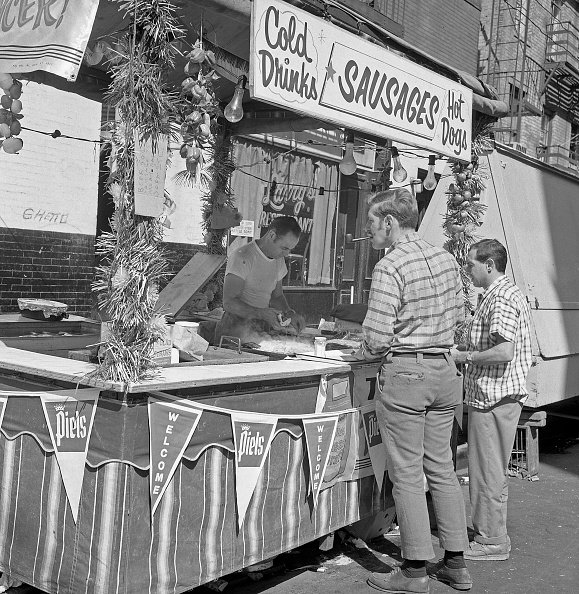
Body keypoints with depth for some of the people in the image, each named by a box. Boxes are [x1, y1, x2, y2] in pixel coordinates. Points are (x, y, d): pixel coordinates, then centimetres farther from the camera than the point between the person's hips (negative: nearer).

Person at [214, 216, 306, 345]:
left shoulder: (279, 260, 13)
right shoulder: (242, 258, -13)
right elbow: (229, 303, -18)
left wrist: (290, 313, 3)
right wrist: (262, 313, -28)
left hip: (263, 327, 8)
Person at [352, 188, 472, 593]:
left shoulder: (390, 268, -16)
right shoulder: (446, 259, 6)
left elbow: (378, 338, -17)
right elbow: (459, 316, 15)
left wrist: (361, 355, 3)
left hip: (405, 374, -7)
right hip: (445, 370, 7)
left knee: (407, 474, 2)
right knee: (442, 468, 15)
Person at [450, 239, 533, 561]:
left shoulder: (501, 298, -18)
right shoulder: (510, 292, 16)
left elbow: (504, 351, -27)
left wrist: (465, 357, -16)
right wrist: (466, 348, 13)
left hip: (494, 395, -11)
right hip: (500, 393, 11)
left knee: (489, 470, -1)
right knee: (492, 469, 18)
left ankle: (492, 542, 8)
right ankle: (493, 533, 29)